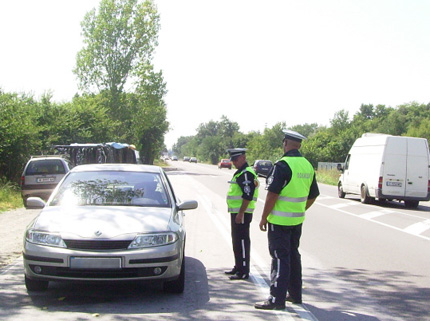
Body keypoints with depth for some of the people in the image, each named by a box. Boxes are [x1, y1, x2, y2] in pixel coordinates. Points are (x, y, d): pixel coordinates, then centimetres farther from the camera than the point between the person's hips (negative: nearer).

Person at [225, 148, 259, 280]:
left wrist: (240, 213, -24)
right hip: (236, 212, 11)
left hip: (242, 213, -11)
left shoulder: (246, 174, -16)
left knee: (242, 241, -7)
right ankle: (238, 267, 27)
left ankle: (244, 271, -3)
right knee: (237, 241, 17)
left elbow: (248, 196, -23)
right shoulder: (239, 173, 18)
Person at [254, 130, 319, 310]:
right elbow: (313, 195, 15)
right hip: (297, 220, 8)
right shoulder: (308, 166, 8)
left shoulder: (283, 165, -17)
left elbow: (272, 194, -19)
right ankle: (295, 294, 25)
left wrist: (264, 217, -11)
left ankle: (277, 299, -3)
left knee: (280, 258, -5)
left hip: (279, 221, -7)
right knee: (293, 256, 17)